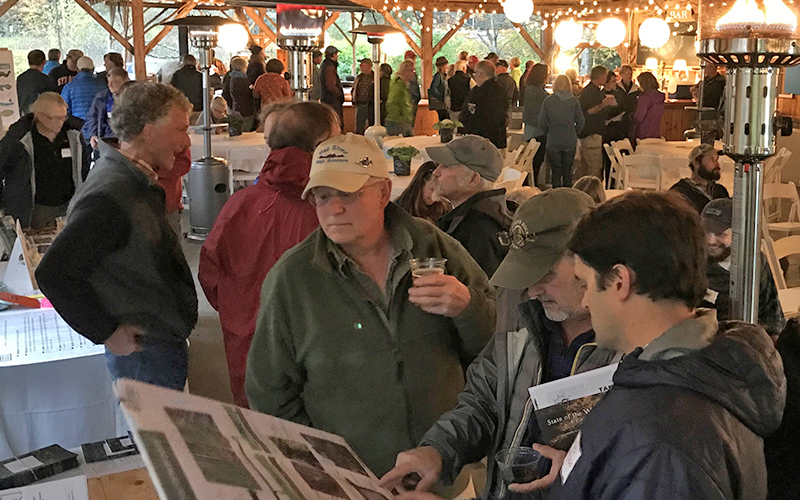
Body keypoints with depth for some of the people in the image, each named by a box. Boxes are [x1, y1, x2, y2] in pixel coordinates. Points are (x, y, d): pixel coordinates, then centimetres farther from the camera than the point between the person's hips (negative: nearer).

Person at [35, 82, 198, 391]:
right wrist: (108, 333, -23)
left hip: (165, 342, 10)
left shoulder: (136, 182, 7)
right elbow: (54, 274, -29)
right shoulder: (109, 197, -26)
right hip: (145, 353, -10)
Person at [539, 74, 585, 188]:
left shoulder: (548, 101, -7)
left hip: (553, 142, -1)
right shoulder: (574, 101, -5)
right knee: (568, 172, 10)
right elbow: (581, 122, -1)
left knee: (556, 171, 6)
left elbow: (542, 123, -4)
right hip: (570, 142, 1)